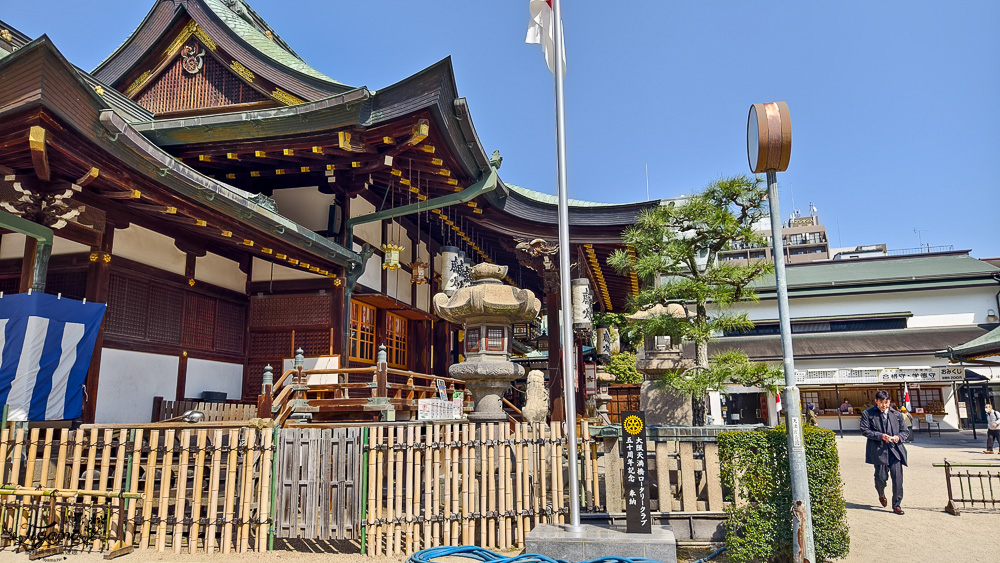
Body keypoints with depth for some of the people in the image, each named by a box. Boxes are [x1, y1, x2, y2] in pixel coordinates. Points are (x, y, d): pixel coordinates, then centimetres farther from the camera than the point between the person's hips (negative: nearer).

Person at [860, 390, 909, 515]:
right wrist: (880, 436, -16)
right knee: (881, 477, 0)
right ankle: (881, 494, 34)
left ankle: (896, 505, 8)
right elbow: (864, 430, -5)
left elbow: (905, 431, 17)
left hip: (895, 450, 3)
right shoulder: (867, 414, 3)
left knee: (897, 477, -4)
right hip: (879, 450, -3)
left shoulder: (897, 414, 15)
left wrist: (899, 437, -5)